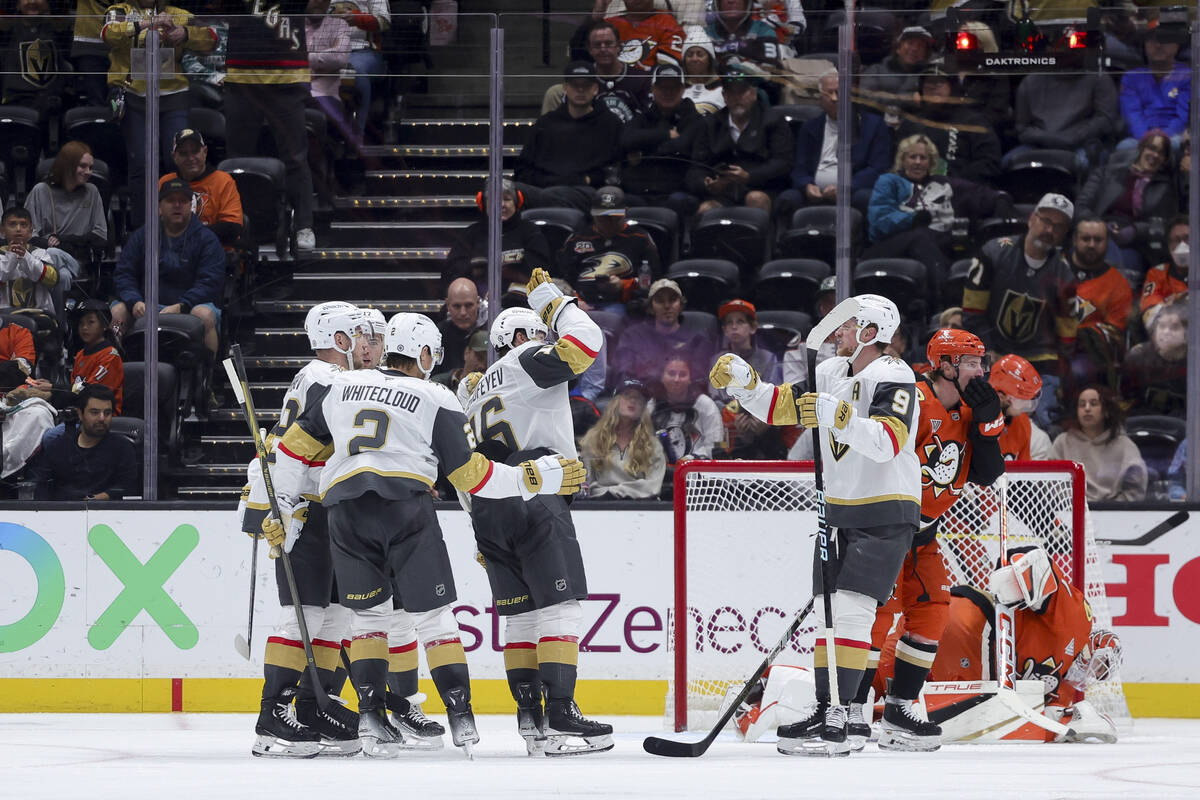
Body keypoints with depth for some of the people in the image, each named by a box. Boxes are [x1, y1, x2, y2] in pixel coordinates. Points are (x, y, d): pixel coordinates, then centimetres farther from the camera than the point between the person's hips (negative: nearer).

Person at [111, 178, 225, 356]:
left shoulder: (206, 239, 4)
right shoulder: (142, 236, 13)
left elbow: (210, 282, -5)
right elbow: (123, 273, 9)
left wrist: (181, 307, -21)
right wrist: (135, 302, -13)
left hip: (189, 305, -2)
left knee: (204, 314, -35)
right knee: (118, 311, -24)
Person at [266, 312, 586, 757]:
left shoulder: (340, 387, 19)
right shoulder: (436, 402, 9)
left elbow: (294, 448, 19)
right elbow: (470, 475, 7)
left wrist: (283, 510, 28)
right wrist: (536, 479, 15)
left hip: (344, 509, 3)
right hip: (406, 507, -3)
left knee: (368, 614, 13)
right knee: (433, 614, 5)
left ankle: (372, 717, 1)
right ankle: (460, 716, 2)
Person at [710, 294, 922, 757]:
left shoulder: (893, 378, -16)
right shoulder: (831, 374, 10)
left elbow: (887, 442, -30)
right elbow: (779, 407, 11)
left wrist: (839, 416, -40)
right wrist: (744, 383, -5)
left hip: (887, 514, -9)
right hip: (839, 511, 9)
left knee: (850, 608, -17)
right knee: (826, 610, 8)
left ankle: (837, 723, -19)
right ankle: (824, 709, 15)